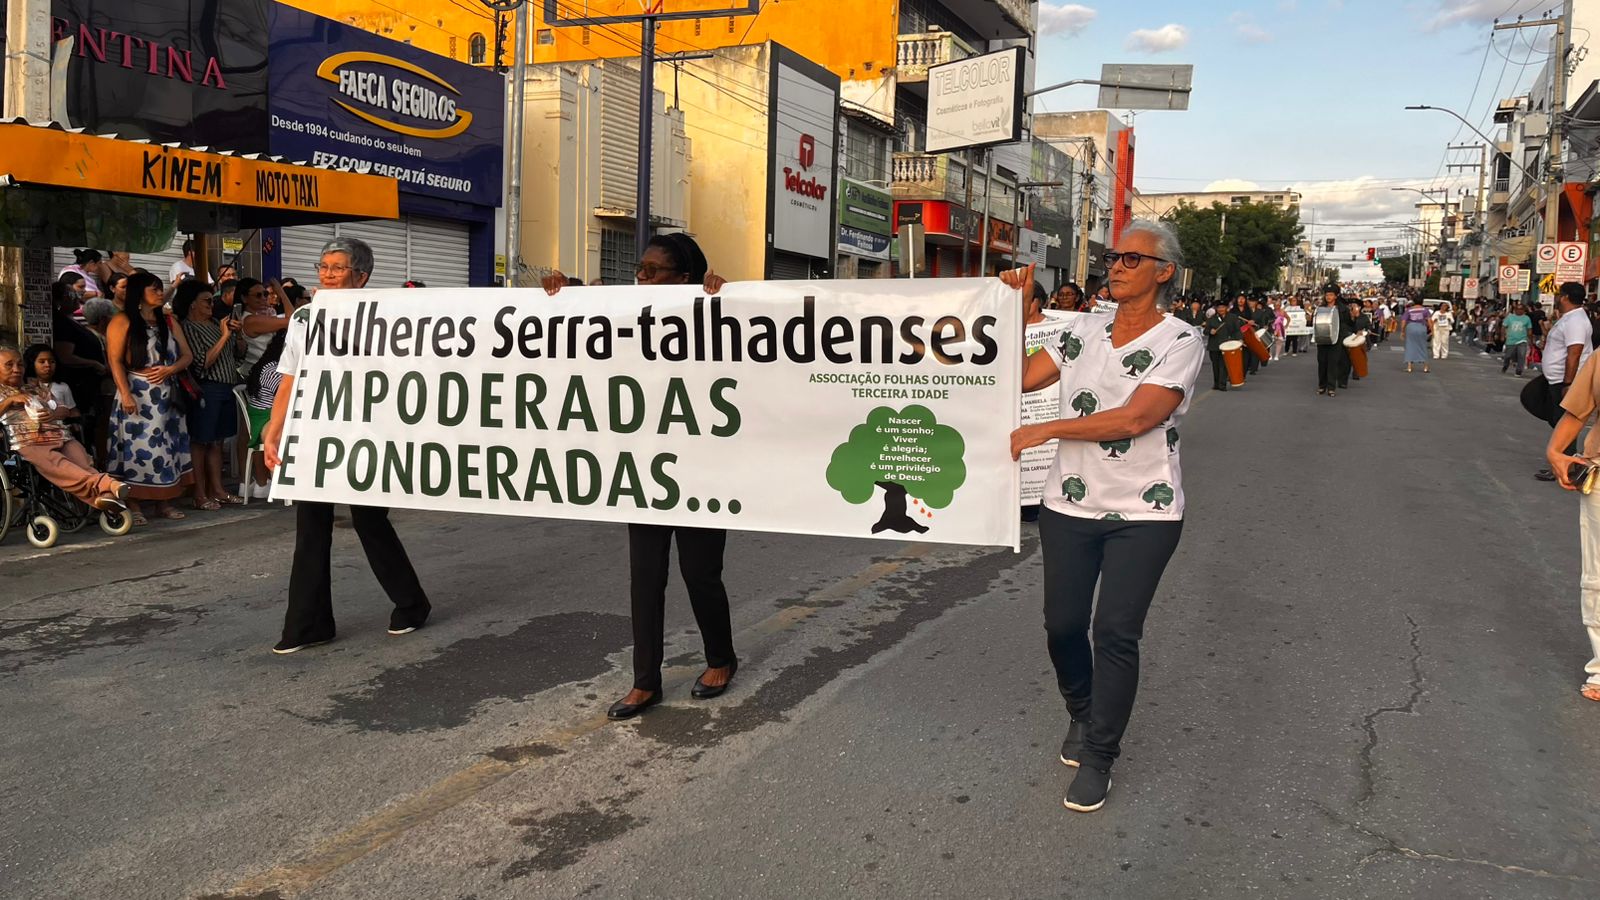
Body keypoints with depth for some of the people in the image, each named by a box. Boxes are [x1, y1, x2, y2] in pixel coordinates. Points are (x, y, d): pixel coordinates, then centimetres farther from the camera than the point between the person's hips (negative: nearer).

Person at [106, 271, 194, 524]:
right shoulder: (123, 322, -2)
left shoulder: (168, 321, 15)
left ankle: (164, 503, 12)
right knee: (137, 447, -6)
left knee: (166, 446, 5)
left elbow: (186, 356, 13)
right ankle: (134, 506, -1)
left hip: (167, 395, 5)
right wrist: (125, 394, -17)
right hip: (137, 395, -5)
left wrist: (169, 369, -8)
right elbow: (116, 361, -8)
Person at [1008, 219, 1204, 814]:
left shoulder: (1180, 341, -9)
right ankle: (1081, 714, 36)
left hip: (1144, 513, -4)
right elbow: (1019, 378, 4)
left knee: (1116, 632, -6)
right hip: (1069, 506, 4)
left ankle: (1097, 758, 11)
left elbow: (1138, 417, -21)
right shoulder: (1086, 329, 6)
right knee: (1063, 624, 7)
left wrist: (1045, 430, -20)